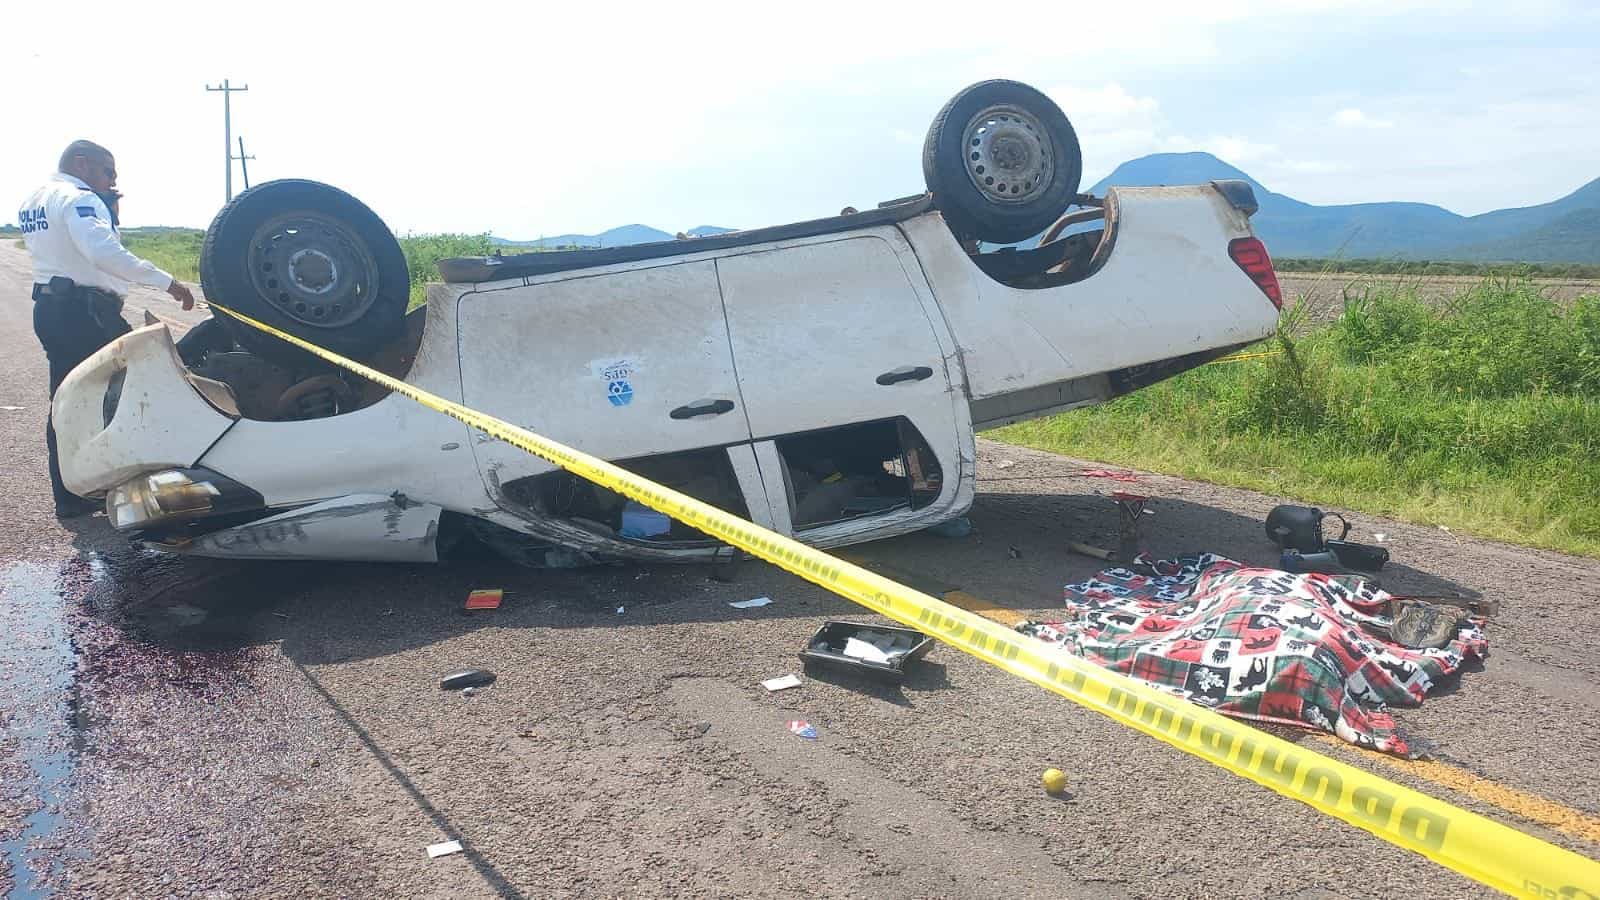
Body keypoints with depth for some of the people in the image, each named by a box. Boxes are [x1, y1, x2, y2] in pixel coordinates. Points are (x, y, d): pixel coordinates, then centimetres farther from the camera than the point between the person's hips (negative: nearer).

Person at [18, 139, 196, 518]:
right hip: (85, 312, -9)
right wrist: (167, 281, -31)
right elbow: (105, 253, -28)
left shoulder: (32, 202, 18)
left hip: (48, 308, 10)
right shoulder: (79, 199, -12)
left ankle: (69, 497, 13)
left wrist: (105, 209, 13)